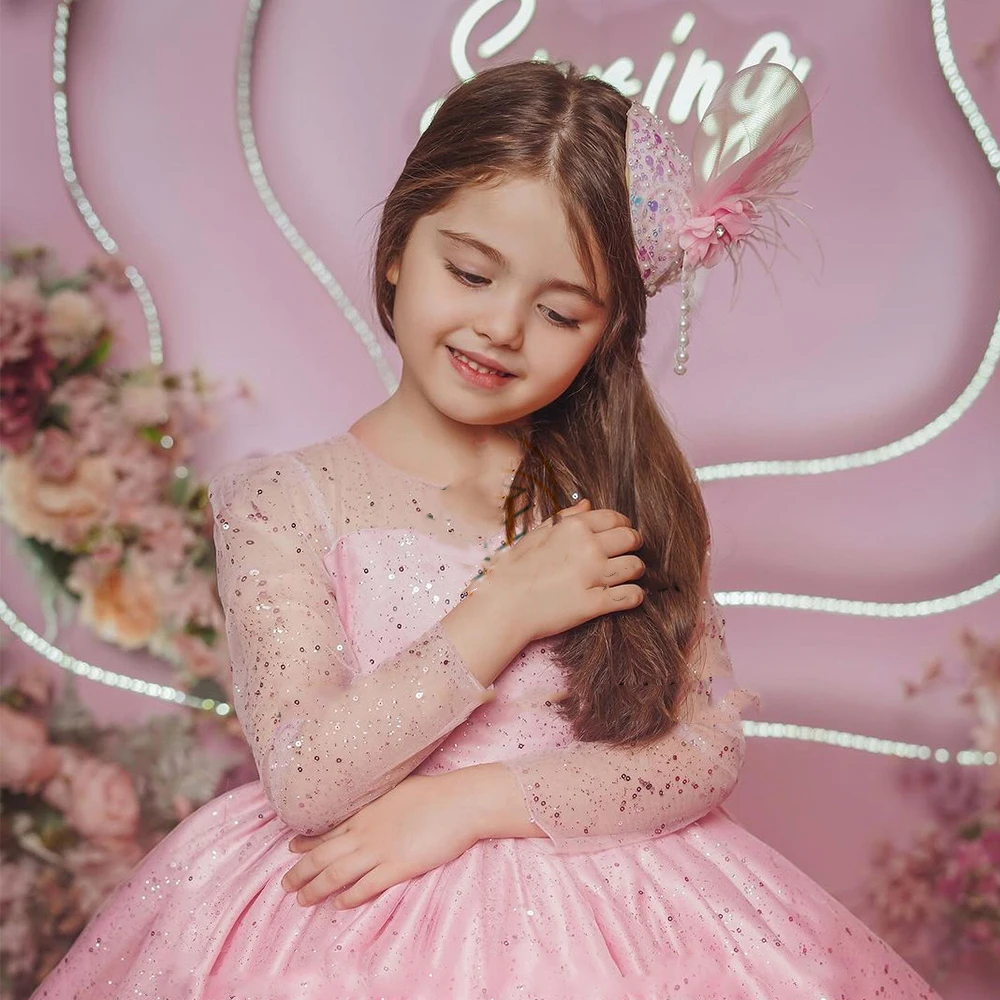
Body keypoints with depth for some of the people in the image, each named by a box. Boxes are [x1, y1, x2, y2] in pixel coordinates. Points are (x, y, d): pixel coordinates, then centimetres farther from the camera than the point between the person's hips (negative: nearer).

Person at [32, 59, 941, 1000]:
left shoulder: (626, 490, 0)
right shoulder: (280, 498, -6)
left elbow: (708, 751, -5)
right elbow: (305, 787, -14)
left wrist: (473, 799, -14)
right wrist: (507, 612, -16)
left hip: (597, 907, 3)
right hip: (356, 924, -2)